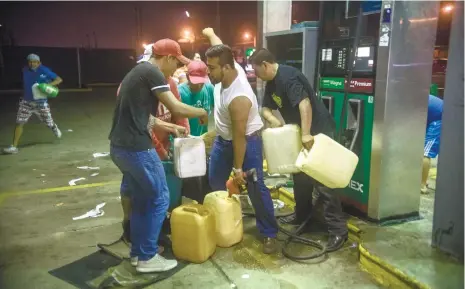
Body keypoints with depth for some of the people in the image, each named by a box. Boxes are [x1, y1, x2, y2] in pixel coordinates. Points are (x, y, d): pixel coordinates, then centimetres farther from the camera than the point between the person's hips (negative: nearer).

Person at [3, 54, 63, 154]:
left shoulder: (44, 71, -13)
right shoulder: (24, 70, 0)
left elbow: (59, 79, -13)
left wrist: (49, 85, -28)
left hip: (41, 103, -2)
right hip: (26, 102, 3)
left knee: (49, 123, 10)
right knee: (19, 123, -7)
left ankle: (55, 128, 49)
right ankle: (14, 147, -4)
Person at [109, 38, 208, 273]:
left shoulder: (137, 72, 19)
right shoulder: (152, 73, -10)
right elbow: (176, 108, -14)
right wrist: (201, 112, 3)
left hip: (120, 146, 10)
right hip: (136, 148, -10)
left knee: (140, 199, 19)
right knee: (159, 198, 3)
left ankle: (137, 252, 30)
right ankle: (147, 258, 12)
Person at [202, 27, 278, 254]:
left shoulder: (239, 97, -37)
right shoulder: (230, 69, -14)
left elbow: (240, 137, -30)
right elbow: (219, 48, 11)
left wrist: (238, 168, -21)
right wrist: (210, 33, 31)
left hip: (246, 141, -9)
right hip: (223, 139, 9)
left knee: (256, 188, -3)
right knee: (215, 183, 16)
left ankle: (269, 234, 9)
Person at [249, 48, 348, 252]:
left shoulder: (288, 77, -21)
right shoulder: (271, 83, 10)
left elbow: (304, 103, -32)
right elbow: (265, 108, 13)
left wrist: (306, 134, -36)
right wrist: (272, 119, -10)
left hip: (318, 131, -10)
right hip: (301, 132, 10)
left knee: (322, 180, -10)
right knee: (300, 175, 19)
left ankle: (338, 230, -3)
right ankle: (302, 214, 36)